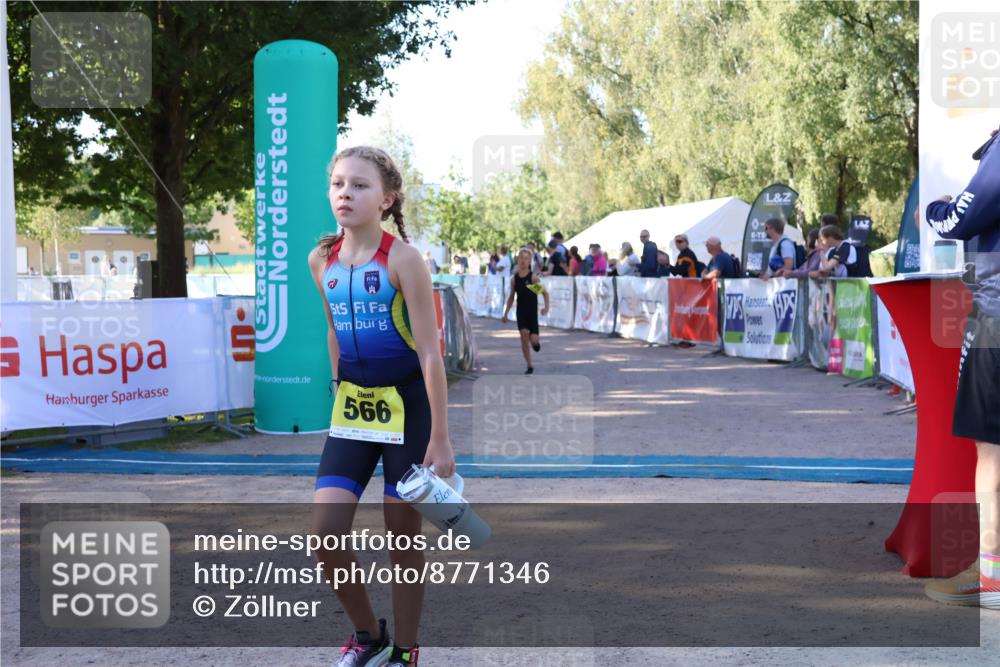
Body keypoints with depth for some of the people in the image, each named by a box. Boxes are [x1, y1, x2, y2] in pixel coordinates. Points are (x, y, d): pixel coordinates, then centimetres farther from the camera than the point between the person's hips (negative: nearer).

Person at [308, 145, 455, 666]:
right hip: (351, 403, 5)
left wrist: (440, 439, -16)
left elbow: (430, 353, -15)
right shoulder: (321, 261, 1)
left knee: (404, 535, 5)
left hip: (407, 401, -4)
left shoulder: (402, 258, -14)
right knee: (326, 532, -3)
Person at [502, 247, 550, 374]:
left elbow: (545, 292, -7)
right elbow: (511, 297, 14)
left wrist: (546, 308, -20)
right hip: (521, 312, 3)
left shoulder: (533, 277, -8)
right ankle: (529, 366, 2)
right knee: (524, 336, -10)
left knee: (533, 340, -11)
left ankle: (536, 342, 30)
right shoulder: (515, 278, 3)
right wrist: (505, 314, 12)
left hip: (532, 312, -2)